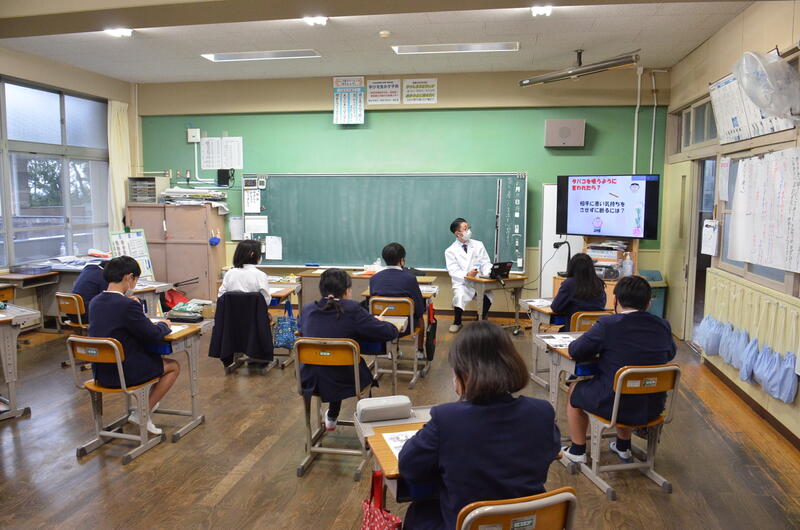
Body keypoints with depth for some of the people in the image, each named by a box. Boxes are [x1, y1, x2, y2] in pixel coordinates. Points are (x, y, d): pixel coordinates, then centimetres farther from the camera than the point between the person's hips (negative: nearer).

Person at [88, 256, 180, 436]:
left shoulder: (95, 302, 1)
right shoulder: (128, 305, -23)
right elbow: (153, 334, -16)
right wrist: (164, 325, 4)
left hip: (100, 371, 8)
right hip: (123, 373, -8)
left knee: (148, 354, 33)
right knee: (174, 366, 12)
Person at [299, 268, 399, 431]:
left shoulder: (307, 309, -5)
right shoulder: (352, 309, -19)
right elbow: (390, 333, -17)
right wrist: (379, 321, 6)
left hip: (310, 382, 4)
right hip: (344, 383, -4)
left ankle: (331, 418, 52)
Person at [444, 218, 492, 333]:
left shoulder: (479, 245, 12)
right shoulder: (450, 251, 4)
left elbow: (486, 263, 8)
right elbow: (453, 271, -6)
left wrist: (489, 273, -15)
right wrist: (467, 274, -25)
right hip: (462, 283, -2)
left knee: (488, 295, -30)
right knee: (459, 296, -34)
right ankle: (457, 322, -4)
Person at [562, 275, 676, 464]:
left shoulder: (608, 324, -19)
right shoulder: (662, 326, -4)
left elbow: (575, 351, -11)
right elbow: (670, 354, 16)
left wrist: (602, 351, 6)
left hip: (613, 405, -5)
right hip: (653, 407, 5)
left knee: (575, 390, 24)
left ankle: (578, 451, 33)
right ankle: (623, 446, 47)